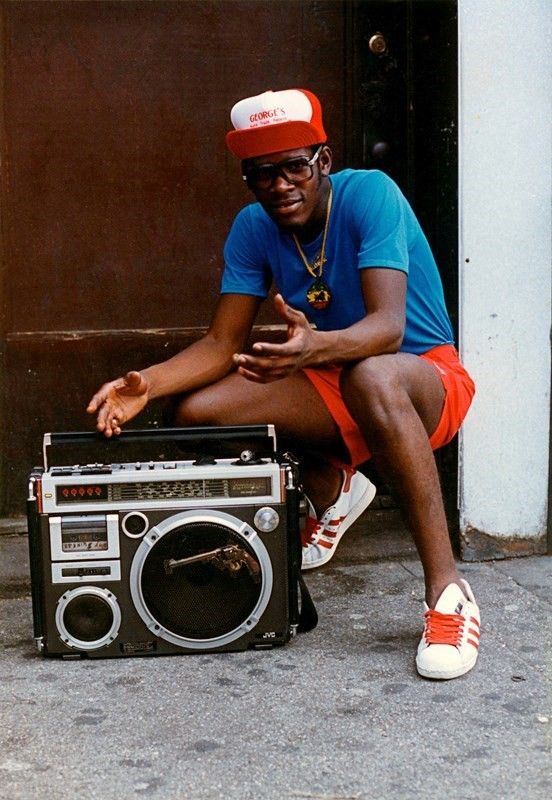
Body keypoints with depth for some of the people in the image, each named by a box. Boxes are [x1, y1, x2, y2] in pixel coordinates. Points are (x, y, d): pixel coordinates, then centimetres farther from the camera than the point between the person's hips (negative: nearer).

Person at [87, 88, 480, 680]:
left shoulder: (369, 194, -20)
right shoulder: (253, 228, -4)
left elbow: (387, 325, -32)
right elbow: (221, 345, -5)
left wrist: (315, 348, -53)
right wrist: (148, 383, -24)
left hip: (426, 376, -6)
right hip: (332, 386, 6)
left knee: (371, 378, -42)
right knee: (196, 411, -12)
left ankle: (446, 592, -34)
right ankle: (335, 490, 15)